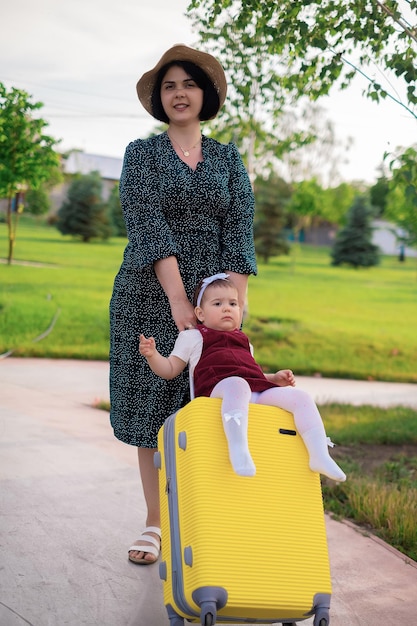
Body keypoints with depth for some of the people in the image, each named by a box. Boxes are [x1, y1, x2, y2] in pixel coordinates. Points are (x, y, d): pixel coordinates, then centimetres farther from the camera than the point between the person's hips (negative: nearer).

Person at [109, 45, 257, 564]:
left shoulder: (228, 159, 11)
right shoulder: (142, 153, 4)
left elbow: (239, 232, 0)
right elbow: (146, 225, -9)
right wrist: (177, 299, -21)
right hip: (151, 293, -1)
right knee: (151, 401, 2)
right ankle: (154, 524, 13)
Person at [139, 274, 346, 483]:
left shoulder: (243, 342, 38)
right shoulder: (192, 337, 24)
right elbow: (170, 369, 18)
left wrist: (275, 379, 21)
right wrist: (152, 355, -1)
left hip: (259, 391, 6)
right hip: (219, 388, -6)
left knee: (301, 397, -11)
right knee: (237, 385, -42)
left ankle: (320, 455, -22)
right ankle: (238, 449, -59)